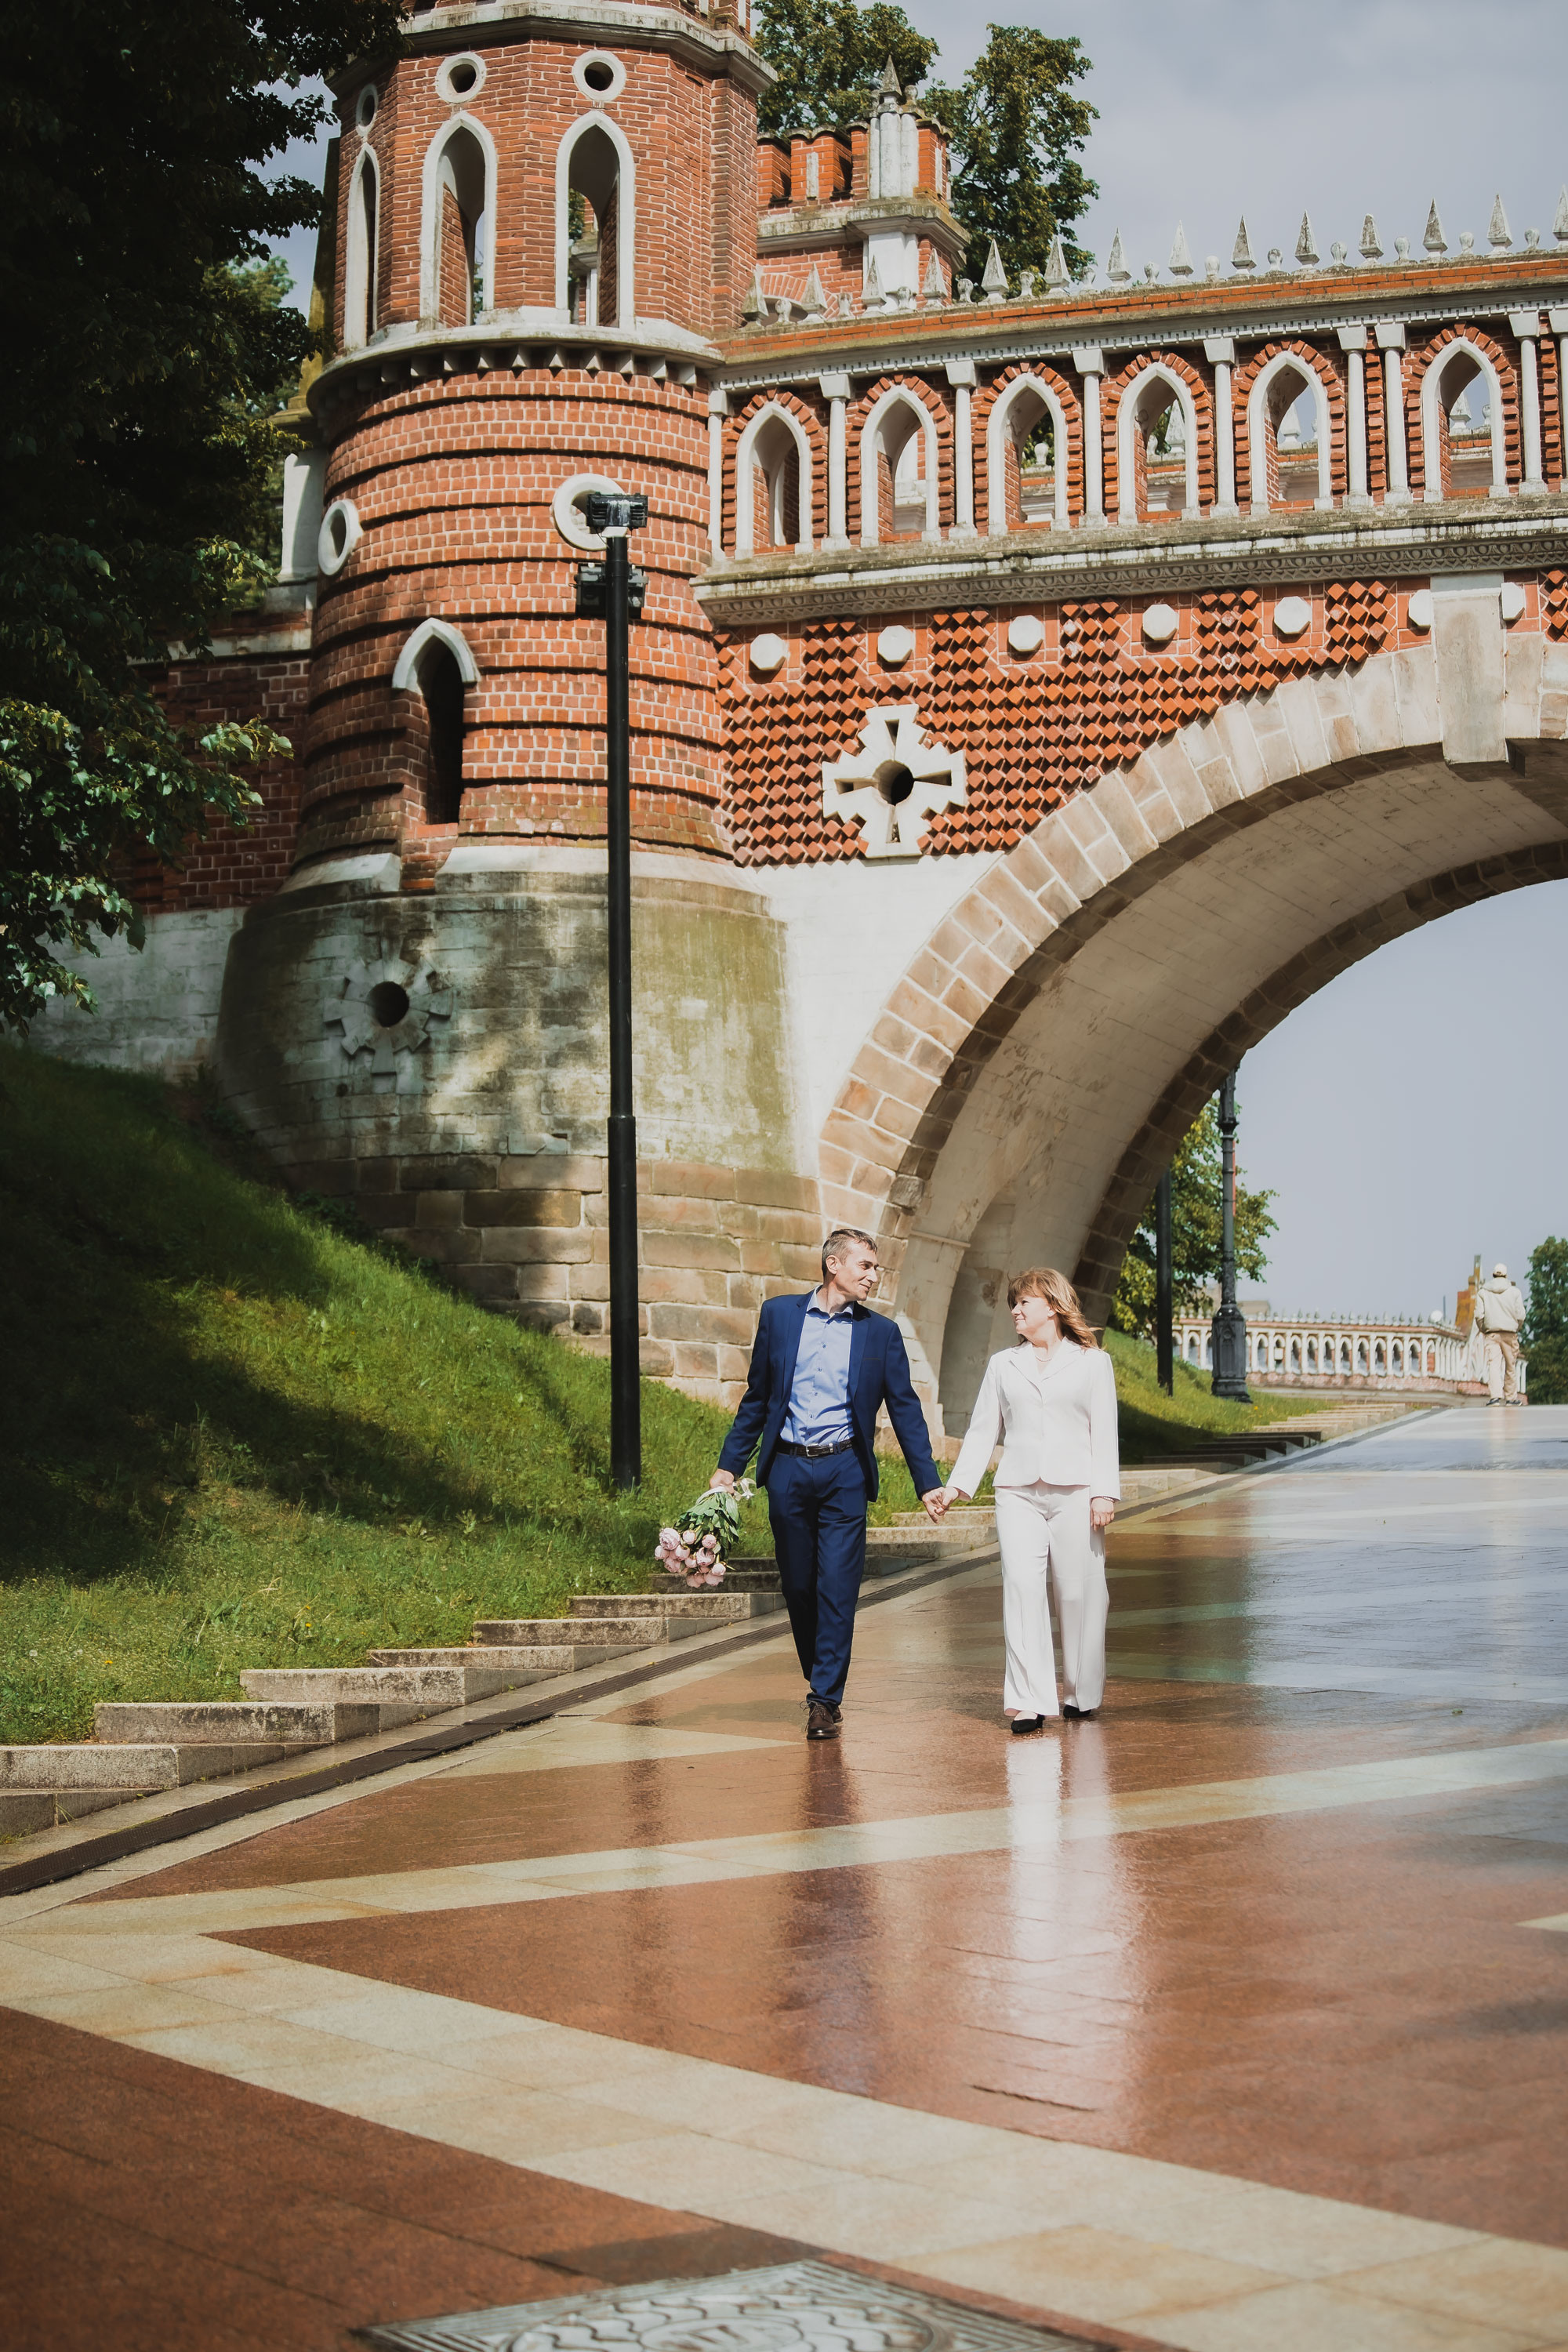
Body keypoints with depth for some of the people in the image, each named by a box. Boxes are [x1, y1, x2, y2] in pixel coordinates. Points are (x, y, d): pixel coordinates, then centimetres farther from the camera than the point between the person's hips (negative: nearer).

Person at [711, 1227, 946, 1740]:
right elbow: (757, 1397, 11)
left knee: (837, 1588, -7)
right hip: (787, 1470, 1)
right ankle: (820, 1683, 25)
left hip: (844, 1472, -1)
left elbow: (905, 1411, 6)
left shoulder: (881, 1333, 5)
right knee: (798, 1586, 7)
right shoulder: (779, 1315, 6)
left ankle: (827, 1699, -2)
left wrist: (928, 1483, 1)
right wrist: (728, 1465, 9)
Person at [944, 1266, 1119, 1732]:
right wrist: (958, 1484, 3)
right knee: (1021, 1588, -12)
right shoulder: (1003, 1365, 17)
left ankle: (1082, 1694, 17)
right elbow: (982, 1430, 14)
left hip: (1074, 1491, -2)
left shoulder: (1092, 1362, 10)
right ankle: (1029, 1702, -16)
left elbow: (1104, 1432, 5)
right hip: (1018, 1492, 2)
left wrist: (1105, 1492, -5)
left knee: (1078, 1593, 0)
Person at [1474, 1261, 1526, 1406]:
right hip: (1510, 1334, 0)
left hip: (1491, 1333, 0)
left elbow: (1479, 1315, -1)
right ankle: (1511, 1397, 13)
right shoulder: (1514, 1291, 1)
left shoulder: (1483, 1292, 4)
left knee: (1493, 1363, -6)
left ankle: (1495, 1395, -22)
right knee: (1511, 1367, 9)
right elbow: (1520, 1315, -2)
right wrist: (1516, 1329, 14)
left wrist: (1483, 1331, 11)